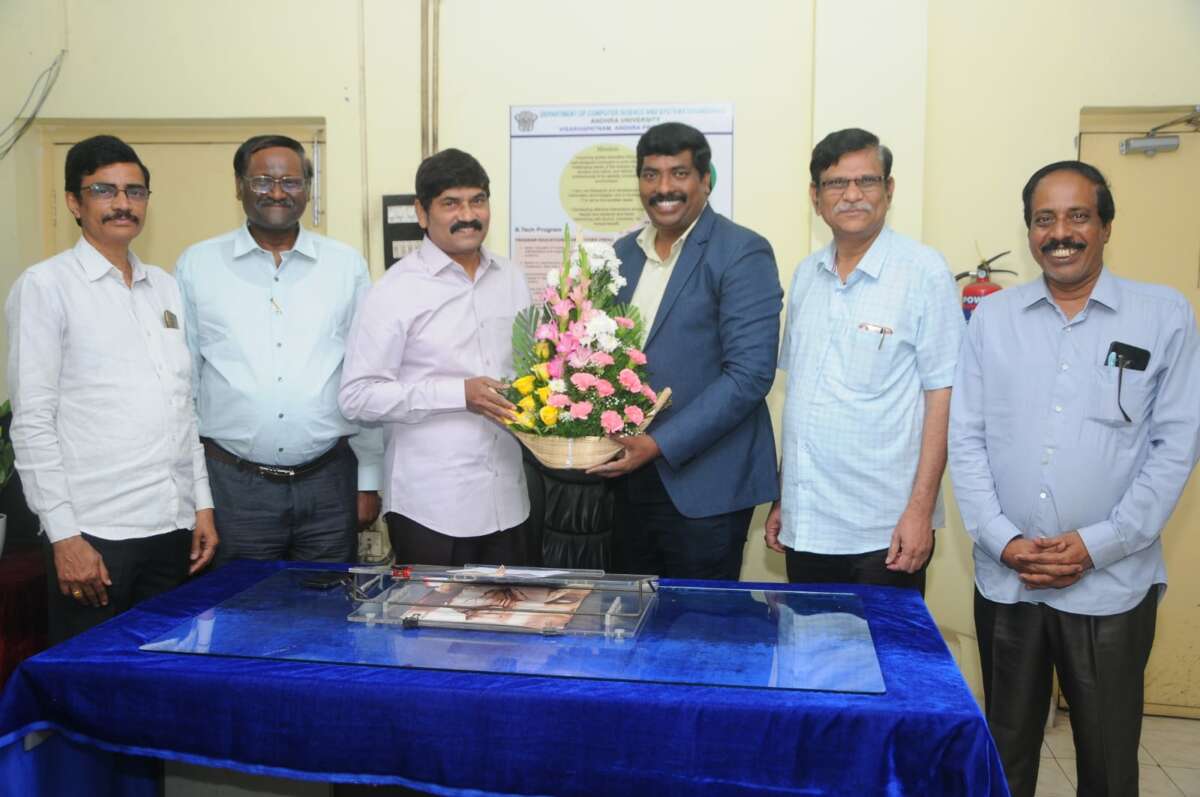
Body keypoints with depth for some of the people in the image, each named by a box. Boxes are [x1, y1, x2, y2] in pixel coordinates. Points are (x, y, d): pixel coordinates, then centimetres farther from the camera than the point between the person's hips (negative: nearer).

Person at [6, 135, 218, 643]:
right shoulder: (45, 286, -4)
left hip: (174, 525, 5)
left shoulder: (164, 287, 12)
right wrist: (64, 533, -12)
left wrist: (203, 504, 10)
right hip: (93, 530, -5)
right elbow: (31, 421, -8)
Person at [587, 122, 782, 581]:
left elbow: (750, 372, -17)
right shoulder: (624, 253, 11)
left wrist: (661, 445, -20)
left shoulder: (742, 254, -10)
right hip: (629, 478, 6)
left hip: (703, 488, -6)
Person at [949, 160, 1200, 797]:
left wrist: (1098, 545, -11)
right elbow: (966, 439, 2)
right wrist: (1002, 540, -8)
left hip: (1111, 584, -1)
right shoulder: (992, 317, 5)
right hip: (1005, 581, 2)